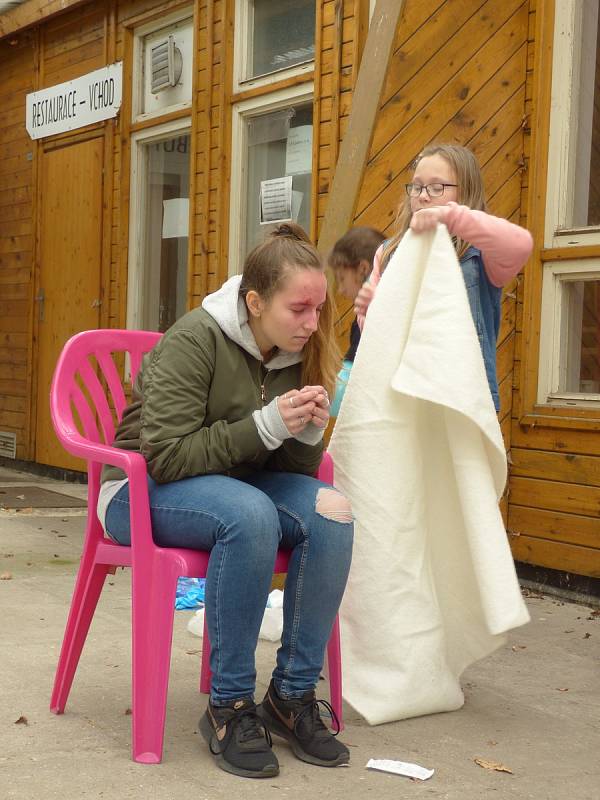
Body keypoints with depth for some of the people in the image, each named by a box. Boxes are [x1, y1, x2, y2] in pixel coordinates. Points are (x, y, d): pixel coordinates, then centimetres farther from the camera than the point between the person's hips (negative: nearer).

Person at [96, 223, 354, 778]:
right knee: (250, 513, -37)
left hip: (235, 484, 6)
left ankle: (292, 695, -14)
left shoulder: (297, 353, 0)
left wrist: (307, 435, -16)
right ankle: (228, 706, -24)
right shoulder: (195, 339, -19)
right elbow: (167, 456, -24)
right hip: (143, 491, -6)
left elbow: (290, 468, 7)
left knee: (330, 511, -23)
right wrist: (265, 425, -29)